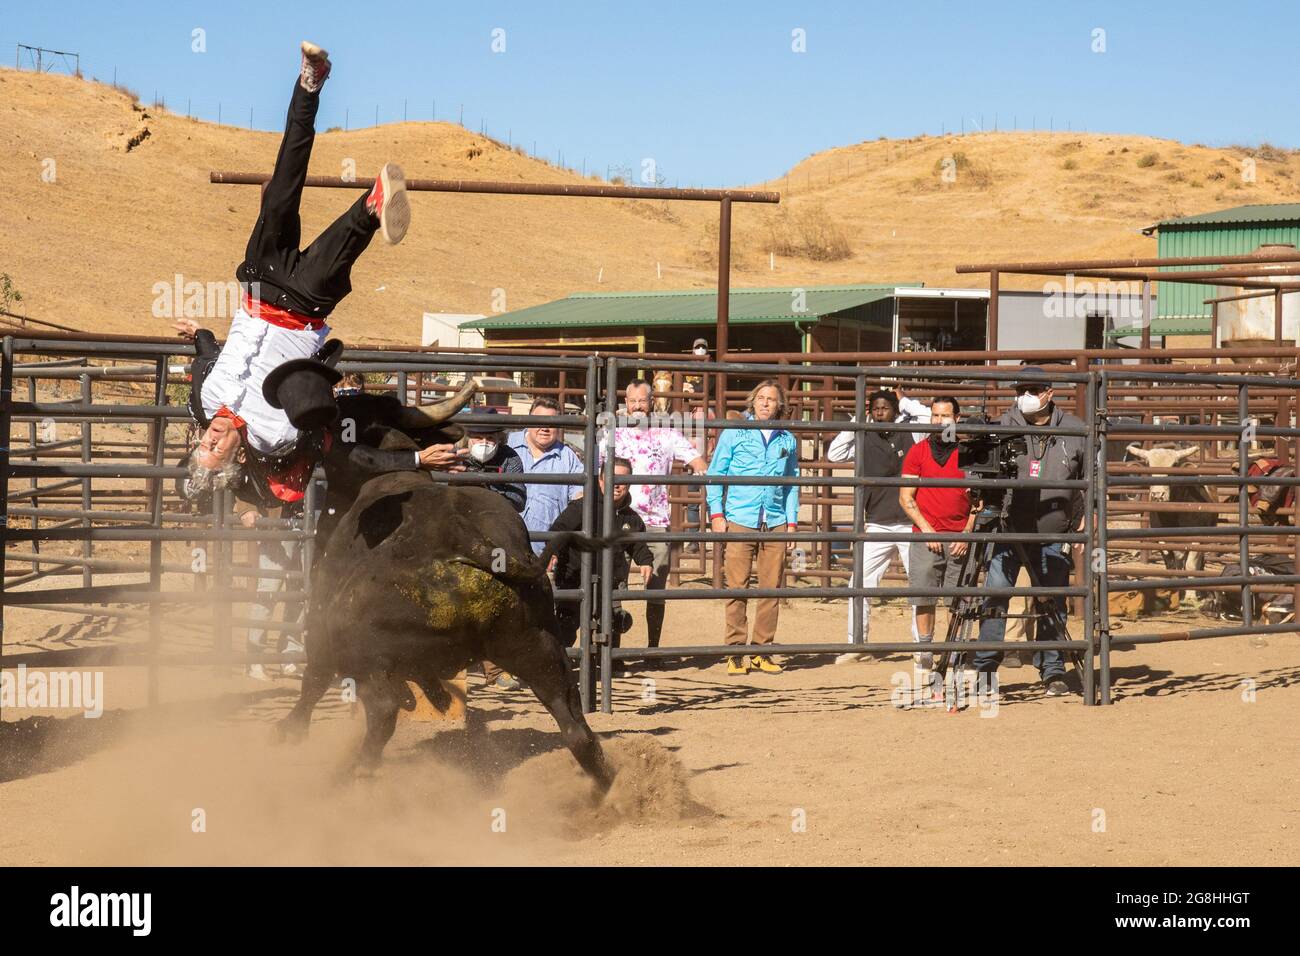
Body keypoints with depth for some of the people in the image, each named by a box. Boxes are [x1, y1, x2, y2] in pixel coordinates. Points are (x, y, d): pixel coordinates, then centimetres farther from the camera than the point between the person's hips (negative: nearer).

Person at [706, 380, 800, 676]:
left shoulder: (787, 440, 14)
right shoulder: (734, 434, 6)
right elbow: (715, 474, 7)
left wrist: (792, 522, 11)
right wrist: (716, 514, -2)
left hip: (775, 524, 3)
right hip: (739, 521, -2)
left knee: (771, 589, 1)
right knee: (737, 587, -5)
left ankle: (762, 651, 9)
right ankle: (736, 652, -1)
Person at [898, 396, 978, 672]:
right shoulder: (918, 452, 6)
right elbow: (905, 497, 5)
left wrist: (967, 533, -3)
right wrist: (926, 528, -7)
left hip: (959, 539, 0)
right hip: (925, 536, 0)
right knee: (925, 600, -2)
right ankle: (924, 650, 5)